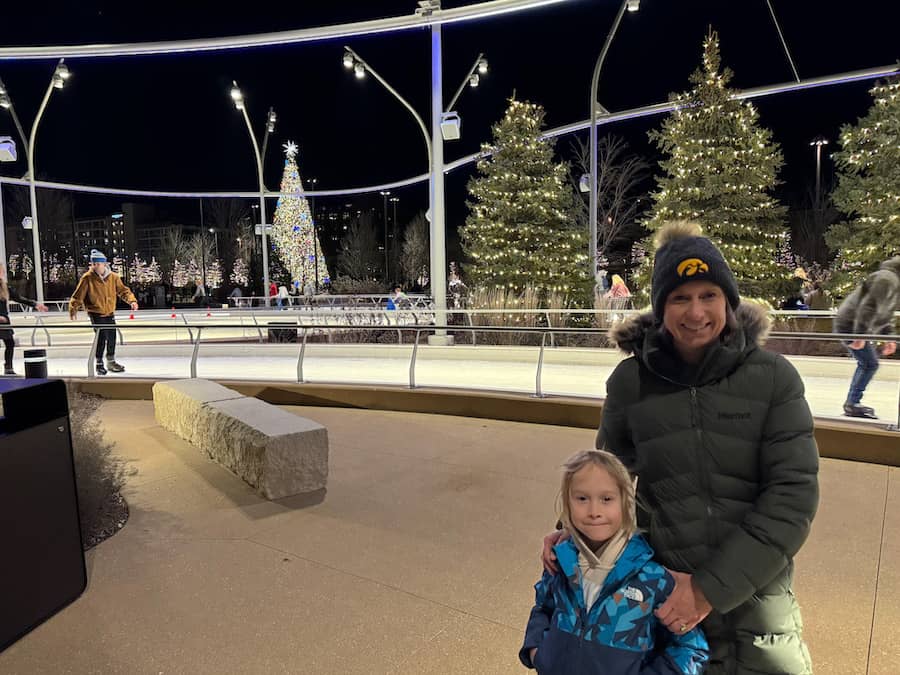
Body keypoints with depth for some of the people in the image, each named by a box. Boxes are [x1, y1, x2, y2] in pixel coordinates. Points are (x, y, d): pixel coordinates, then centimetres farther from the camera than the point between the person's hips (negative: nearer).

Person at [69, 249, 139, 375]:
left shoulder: (113, 277, -1)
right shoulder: (87, 278, -10)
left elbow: (123, 290, 6)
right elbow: (78, 295, -8)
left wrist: (132, 300, -9)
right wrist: (74, 308, -16)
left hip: (110, 313, 4)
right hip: (96, 314, -4)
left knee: (112, 338, 11)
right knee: (101, 337, -12)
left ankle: (111, 362, 29)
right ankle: (99, 364, 3)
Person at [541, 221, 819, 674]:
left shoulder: (773, 377, -10)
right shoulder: (630, 381, -7)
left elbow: (793, 494, -12)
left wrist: (712, 588, -16)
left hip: (755, 591, 0)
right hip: (663, 590, 1)